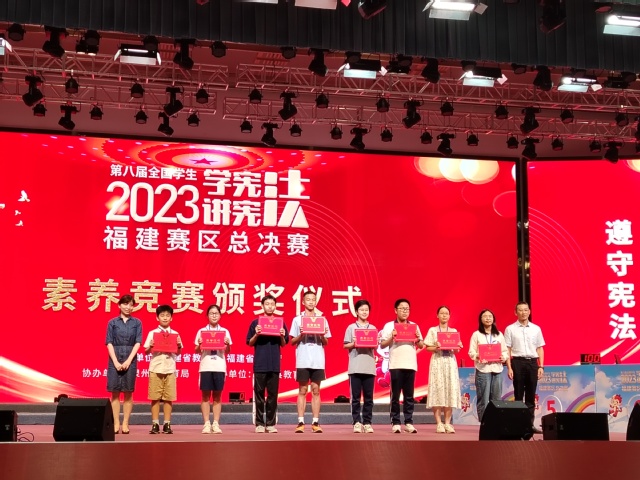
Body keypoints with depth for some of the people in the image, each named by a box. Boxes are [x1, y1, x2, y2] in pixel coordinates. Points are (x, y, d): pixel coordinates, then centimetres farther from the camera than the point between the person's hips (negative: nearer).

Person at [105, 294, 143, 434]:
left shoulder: (137, 323, 6)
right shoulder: (112, 322, 5)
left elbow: (137, 343, -1)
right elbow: (109, 343, 0)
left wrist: (128, 361, -11)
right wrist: (116, 362, -11)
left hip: (130, 359, 0)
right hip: (115, 359, 0)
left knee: (128, 392, 1)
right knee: (115, 392, 0)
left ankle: (125, 423, 5)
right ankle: (116, 423, 3)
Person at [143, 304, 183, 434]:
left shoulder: (175, 334, 8)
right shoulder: (152, 333, 4)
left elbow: (178, 352, 11)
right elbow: (146, 351, 5)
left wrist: (178, 345, -9)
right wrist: (150, 346, -15)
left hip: (170, 369, 1)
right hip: (155, 368, -1)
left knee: (168, 397, 1)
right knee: (155, 397, 0)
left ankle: (167, 424, 6)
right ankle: (155, 424, 5)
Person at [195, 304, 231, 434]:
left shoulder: (224, 331, 8)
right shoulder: (202, 331, 6)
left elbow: (227, 351, 8)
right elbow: (197, 351, 7)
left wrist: (227, 344, -12)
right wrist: (199, 344, -12)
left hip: (220, 367, 1)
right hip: (206, 367, -1)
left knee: (217, 396, 4)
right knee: (206, 395, 0)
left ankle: (216, 424, 7)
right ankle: (206, 424, 4)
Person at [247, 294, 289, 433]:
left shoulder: (280, 323, 9)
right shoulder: (256, 323, 5)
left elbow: (283, 344, 12)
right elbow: (250, 343, 5)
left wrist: (282, 336, -8)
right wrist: (256, 334, -12)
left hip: (275, 364, 1)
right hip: (260, 364, -1)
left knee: (273, 395, 3)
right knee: (259, 394, 1)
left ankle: (271, 423, 7)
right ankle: (259, 423, 5)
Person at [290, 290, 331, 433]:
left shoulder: (322, 320, 11)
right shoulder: (297, 319, 6)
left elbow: (326, 343, 12)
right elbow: (292, 341, 6)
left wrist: (323, 335, -9)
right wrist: (301, 335, -12)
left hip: (318, 361, 1)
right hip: (303, 360, -1)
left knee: (316, 391, 3)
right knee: (302, 391, 1)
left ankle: (316, 423, 5)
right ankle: (301, 423, 2)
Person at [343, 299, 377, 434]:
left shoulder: (373, 328, 12)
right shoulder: (351, 327, 5)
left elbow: (376, 347, 10)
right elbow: (345, 346, 4)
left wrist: (373, 345, -11)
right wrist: (354, 344, -14)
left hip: (369, 367, 2)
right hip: (355, 367, -2)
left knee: (368, 397, 2)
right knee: (355, 396, 0)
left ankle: (367, 423, 7)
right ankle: (357, 422, 5)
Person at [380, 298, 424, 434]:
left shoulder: (414, 326, 13)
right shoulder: (389, 326, 4)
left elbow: (421, 346, 13)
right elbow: (382, 345, 1)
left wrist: (418, 339, -7)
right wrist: (392, 337, -15)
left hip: (411, 365, 3)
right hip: (396, 365, -3)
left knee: (409, 396, 3)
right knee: (395, 395, -2)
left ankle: (408, 423, 7)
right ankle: (395, 423, 2)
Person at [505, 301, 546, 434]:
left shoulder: (536, 329, 9)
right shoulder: (510, 329, 1)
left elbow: (540, 349, 11)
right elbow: (507, 350, -1)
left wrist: (541, 366, 3)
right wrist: (509, 367, -9)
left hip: (532, 362, 3)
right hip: (518, 362, -3)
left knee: (531, 395, 5)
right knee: (518, 394, 0)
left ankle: (530, 423, 10)